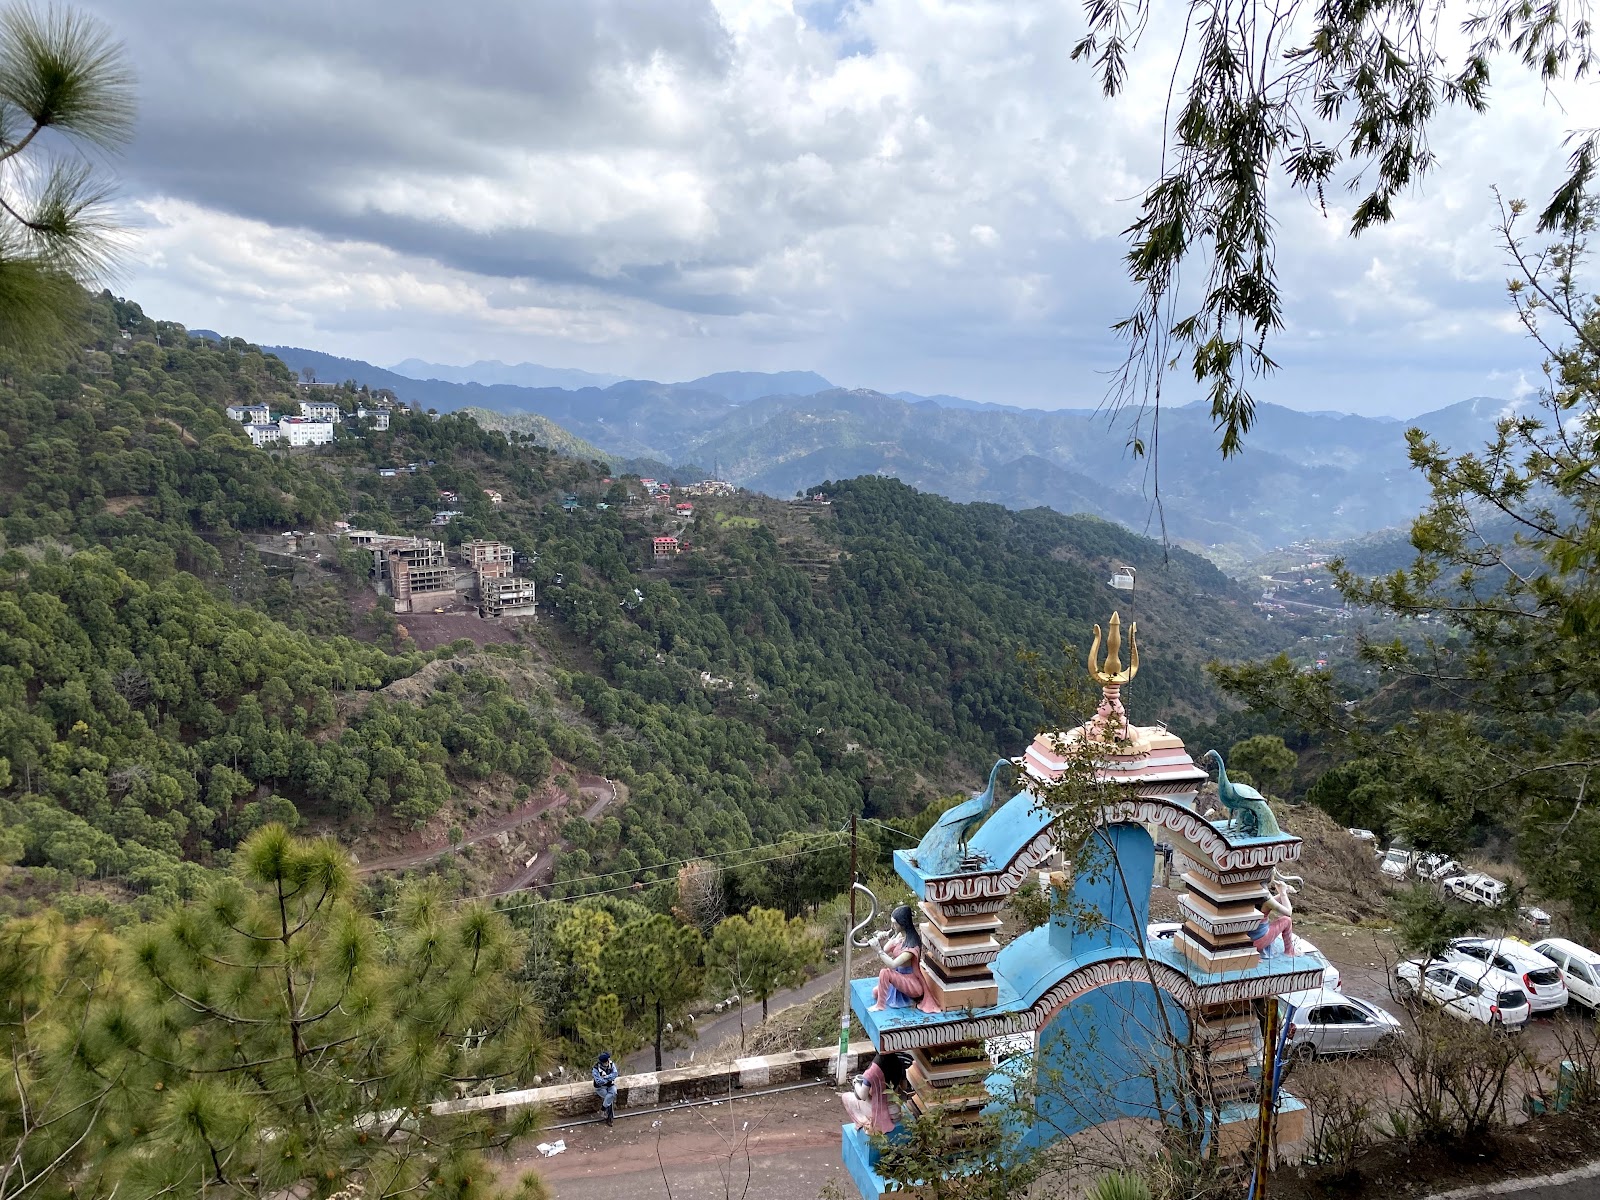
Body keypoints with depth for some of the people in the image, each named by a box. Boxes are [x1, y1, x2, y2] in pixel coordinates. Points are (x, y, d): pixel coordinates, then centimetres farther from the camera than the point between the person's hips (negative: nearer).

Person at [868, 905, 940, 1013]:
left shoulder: (912, 944, -27)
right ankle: (906, 998, 15)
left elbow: (892, 964, -33)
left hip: (913, 983, -9)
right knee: (876, 992, 7)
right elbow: (881, 958, 1)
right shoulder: (899, 935, -2)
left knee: (885, 972, -28)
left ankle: (880, 1006, -11)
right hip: (901, 977, 9)